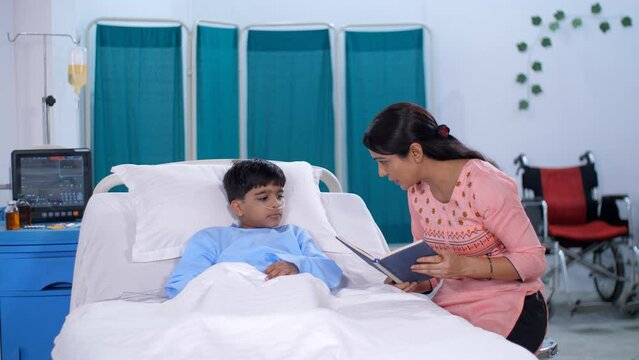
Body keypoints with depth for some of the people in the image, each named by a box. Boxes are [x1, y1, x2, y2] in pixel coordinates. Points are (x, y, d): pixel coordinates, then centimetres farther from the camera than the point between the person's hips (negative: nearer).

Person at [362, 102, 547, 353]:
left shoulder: (486, 185, -19)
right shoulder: (416, 191, 2)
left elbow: (533, 260, -16)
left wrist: (465, 266, -28)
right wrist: (414, 283, -12)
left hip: (509, 308, -5)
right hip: (452, 304, 5)